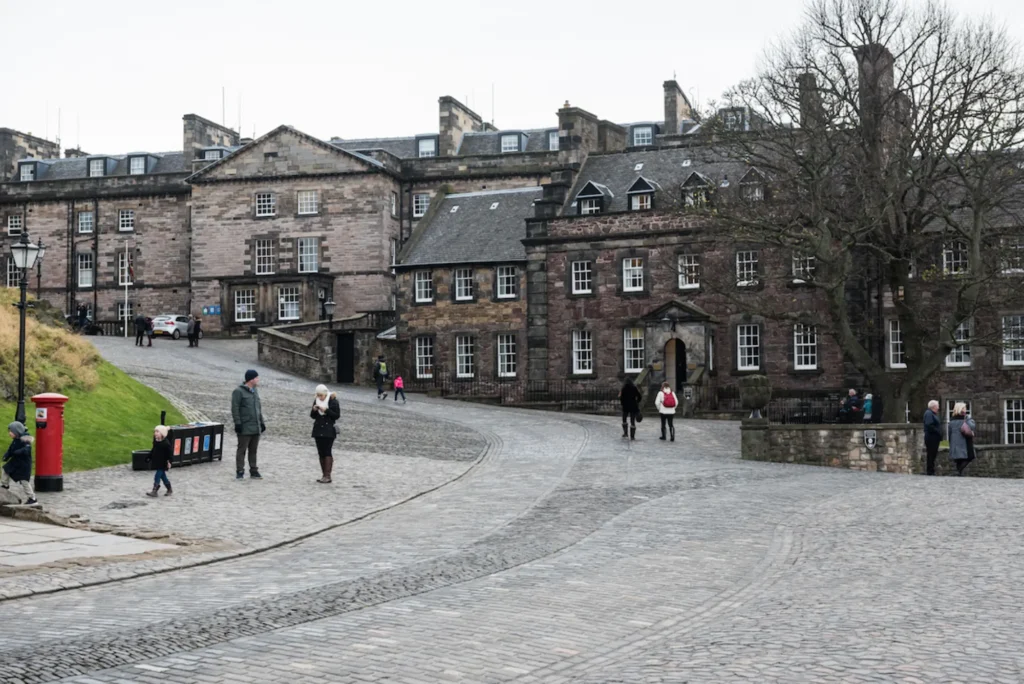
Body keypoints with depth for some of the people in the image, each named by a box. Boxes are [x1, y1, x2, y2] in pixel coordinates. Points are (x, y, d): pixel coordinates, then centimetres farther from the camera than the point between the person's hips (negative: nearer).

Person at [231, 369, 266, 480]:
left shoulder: (254, 391, 16)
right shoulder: (239, 391, -9)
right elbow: (235, 408, -12)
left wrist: (261, 422, 20)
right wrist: (237, 423, -16)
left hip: (256, 427, 7)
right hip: (245, 428, -7)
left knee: (253, 450, 11)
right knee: (242, 449, -2)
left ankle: (253, 471, 16)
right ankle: (240, 471, 2)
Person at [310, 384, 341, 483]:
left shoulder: (332, 401, -7)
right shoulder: (316, 400, 9)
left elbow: (337, 415, -10)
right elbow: (312, 416, 14)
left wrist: (326, 410, -20)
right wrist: (314, 410, -7)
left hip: (329, 430, -6)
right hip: (318, 430, 6)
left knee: (327, 452, -13)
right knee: (321, 453, 6)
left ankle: (328, 476, -14)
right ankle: (324, 475, 10)